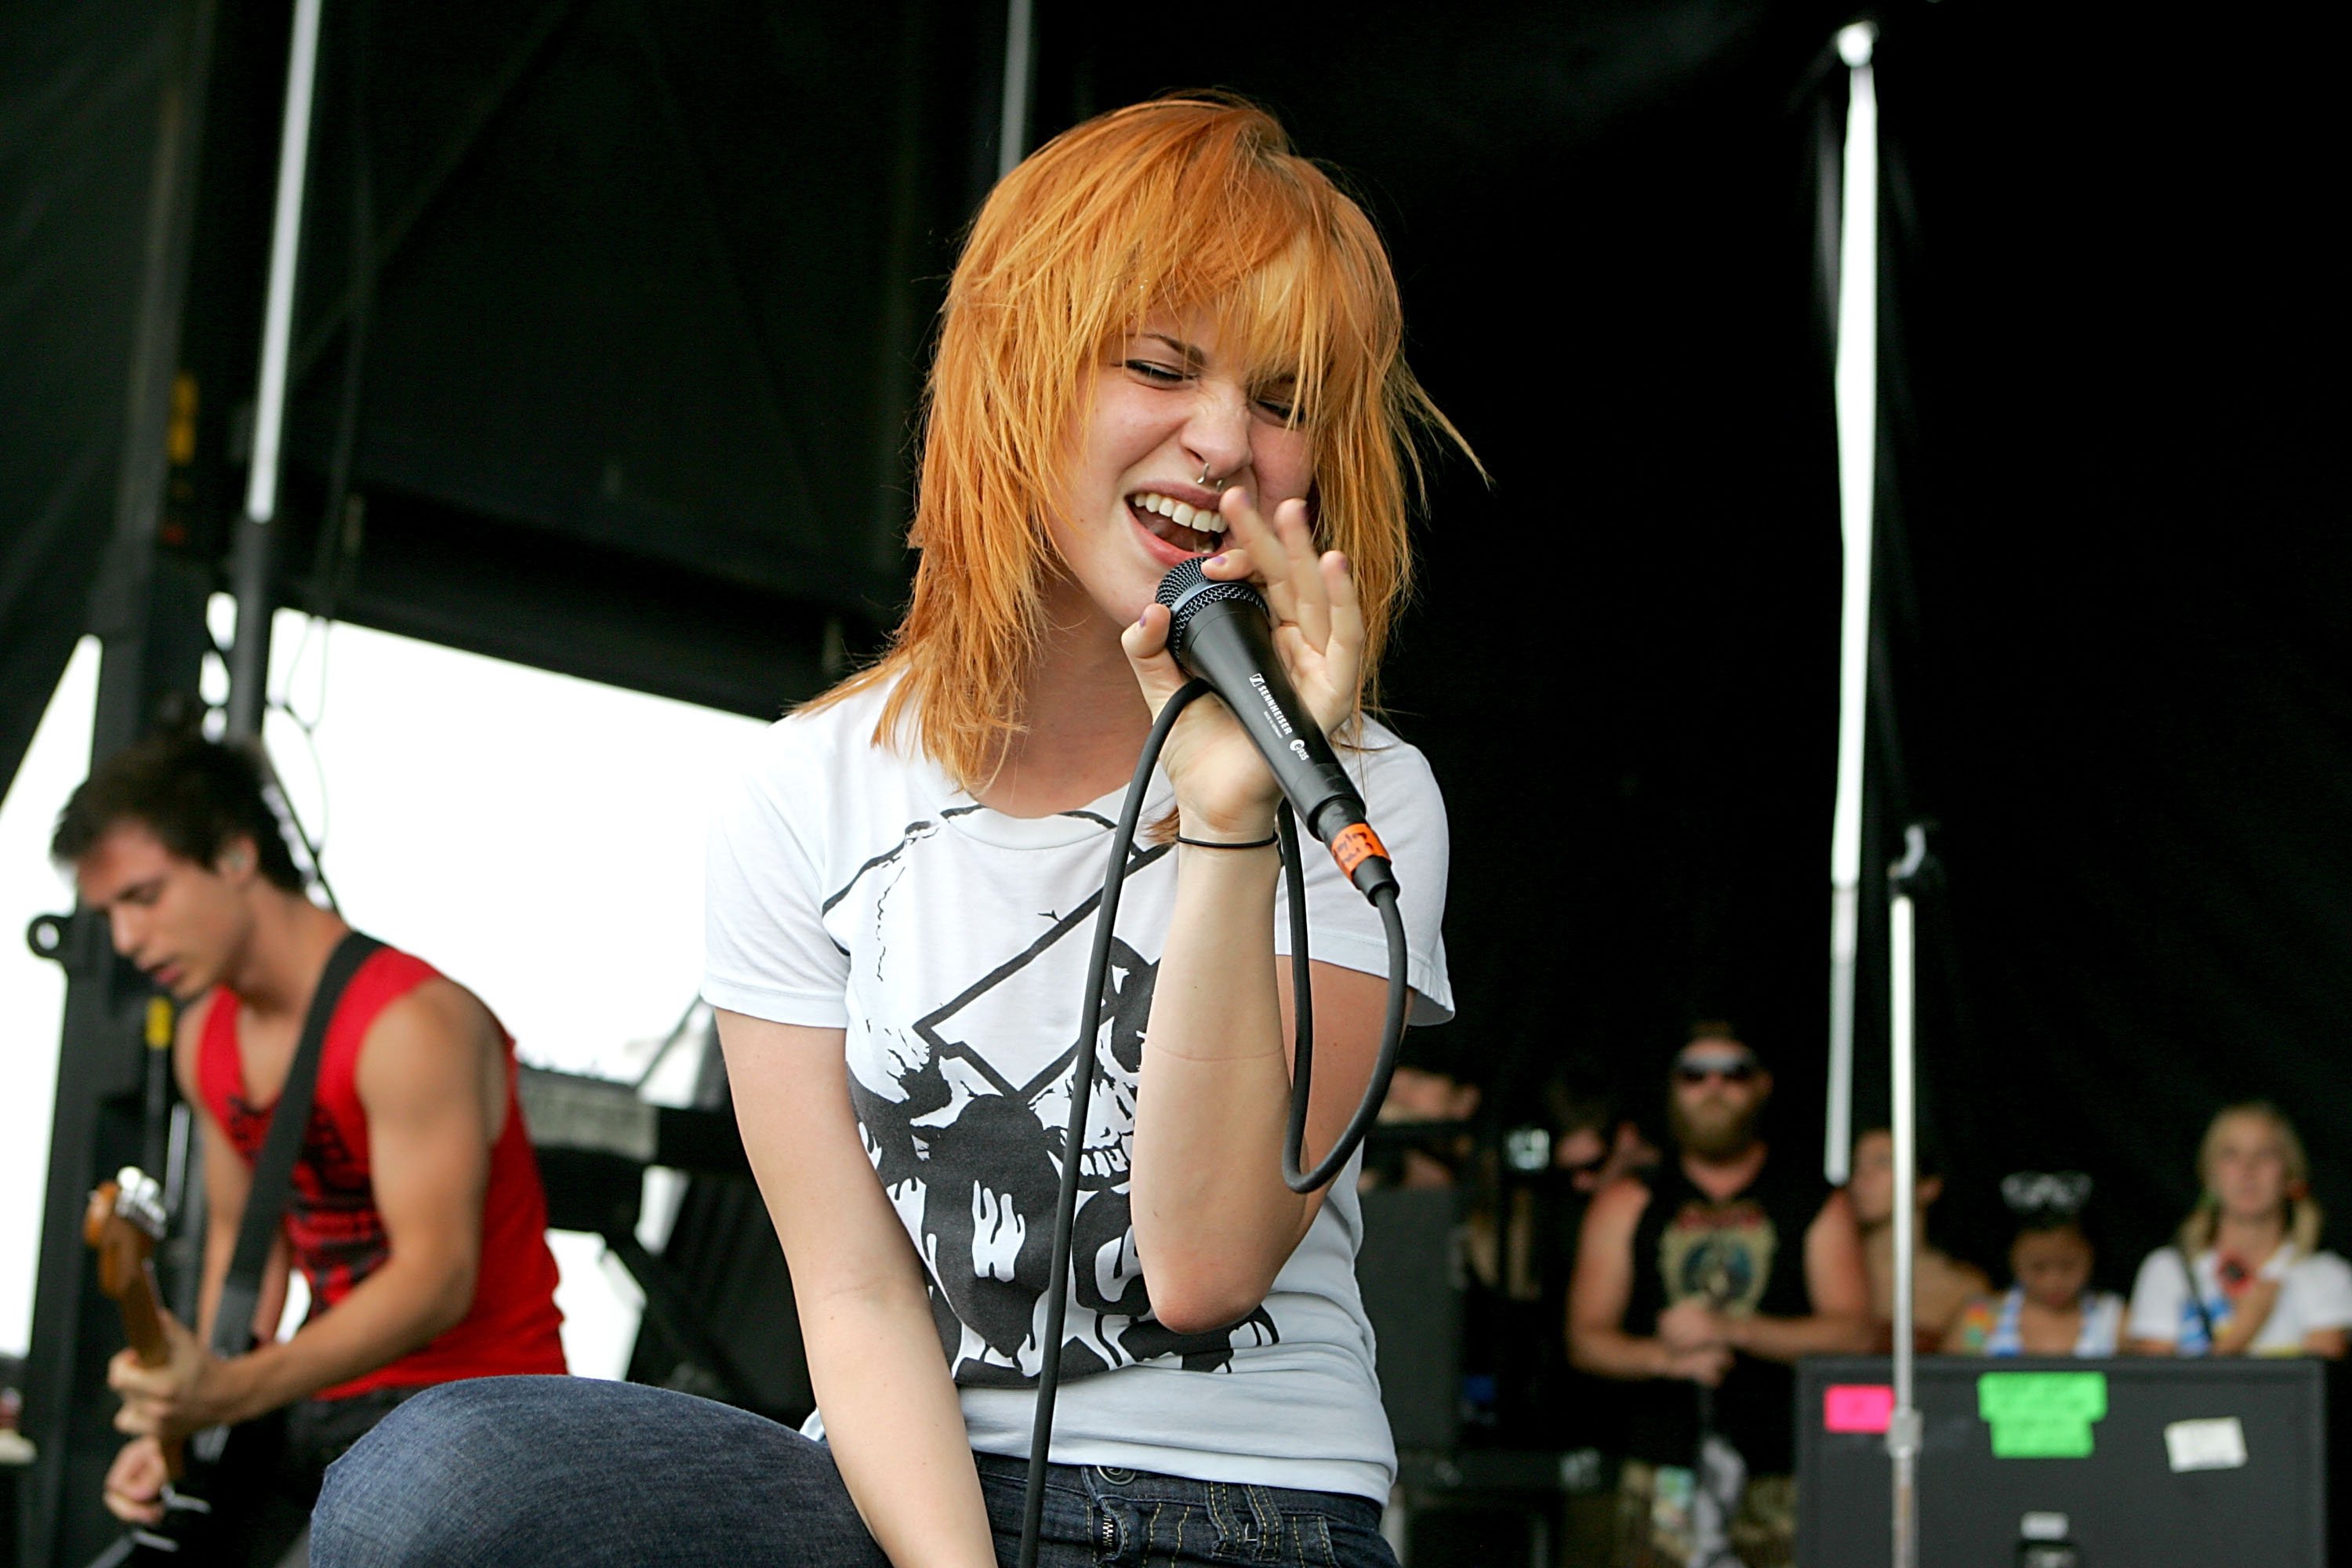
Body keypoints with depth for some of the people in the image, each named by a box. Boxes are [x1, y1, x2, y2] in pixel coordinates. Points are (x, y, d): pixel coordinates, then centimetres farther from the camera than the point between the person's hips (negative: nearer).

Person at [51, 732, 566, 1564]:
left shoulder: (412, 1023, -20)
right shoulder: (207, 1040, 8)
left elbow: (436, 1277, -25)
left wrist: (232, 1390, -34)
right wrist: (185, 1415, 1)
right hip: (326, 1402, 8)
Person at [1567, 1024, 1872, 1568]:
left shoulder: (1817, 1205, 11)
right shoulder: (1627, 1206, 14)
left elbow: (1853, 1332, 1)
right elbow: (1586, 1339, 10)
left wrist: (1732, 1330, -10)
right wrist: (1664, 1356, -10)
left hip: (1783, 1470, 0)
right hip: (1663, 1468, 1)